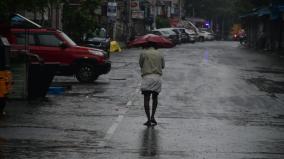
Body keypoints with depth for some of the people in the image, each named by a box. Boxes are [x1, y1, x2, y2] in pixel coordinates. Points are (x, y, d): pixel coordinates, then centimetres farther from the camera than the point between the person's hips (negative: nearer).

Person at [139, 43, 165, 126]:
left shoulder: (143, 53, 4)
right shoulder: (159, 54, 12)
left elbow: (141, 65, 12)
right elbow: (163, 66, 18)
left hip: (147, 77, -3)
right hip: (158, 77, 3)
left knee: (146, 99, -2)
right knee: (155, 97, 18)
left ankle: (148, 119, -10)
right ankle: (152, 117, 9)